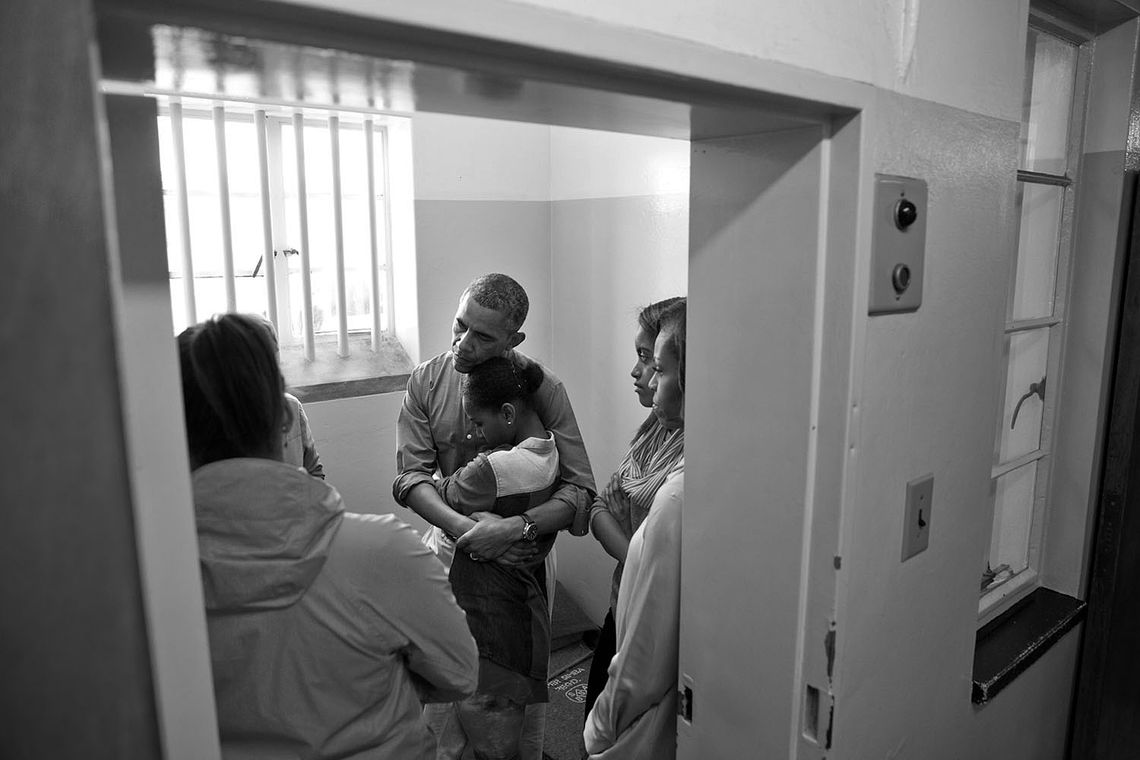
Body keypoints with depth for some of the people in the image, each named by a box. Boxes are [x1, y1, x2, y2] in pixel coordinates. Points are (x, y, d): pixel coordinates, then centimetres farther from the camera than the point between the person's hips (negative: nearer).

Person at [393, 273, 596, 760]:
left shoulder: (543, 388, -16)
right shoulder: (426, 381, -7)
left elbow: (580, 490, -18)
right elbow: (410, 475, -10)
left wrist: (515, 528, -32)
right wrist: (462, 525, -27)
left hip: (524, 556, -2)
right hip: (450, 545, 2)